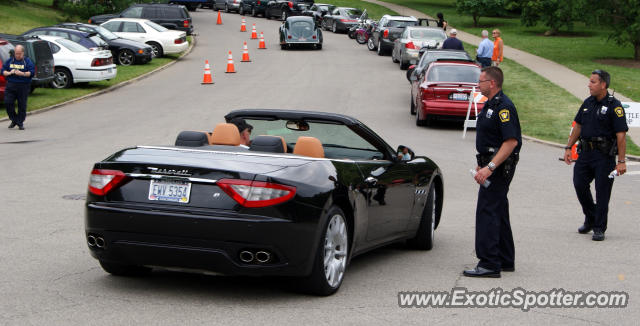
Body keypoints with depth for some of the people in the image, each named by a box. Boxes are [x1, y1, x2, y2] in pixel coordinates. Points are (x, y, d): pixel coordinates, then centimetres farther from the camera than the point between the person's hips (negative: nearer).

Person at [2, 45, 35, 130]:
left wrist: (22, 73, -23)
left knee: (22, 105, 0)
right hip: (10, 86, 3)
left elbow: (32, 73, -9)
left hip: (23, 86, -3)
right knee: (8, 102, -7)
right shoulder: (10, 61, 11)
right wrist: (9, 73, -10)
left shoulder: (28, 61, 1)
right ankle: (14, 120, 10)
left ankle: (20, 123, 13)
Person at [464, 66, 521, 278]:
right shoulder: (490, 105, 16)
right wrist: (482, 164, 22)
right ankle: (505, 261, 22)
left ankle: (489, 264, -13)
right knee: (498, 213, 14)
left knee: (487, 213, -12)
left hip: (500, 166, -11)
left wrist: (489, 167, -29)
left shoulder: (504, 107, -18)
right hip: (492, 165, 11)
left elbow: (511, 141, -25)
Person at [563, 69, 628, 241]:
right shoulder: (588, 103, 9)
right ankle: (590, 219, 24)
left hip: (604, 156, -6)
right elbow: (578, 126, 19)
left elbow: (621, 135, -13)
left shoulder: (614, 106, -11)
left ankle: (599, 229, 8)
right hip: (585, 152, 6)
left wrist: (621, 161, -16)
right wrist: (568, 147, 12)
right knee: (579, 184, 3)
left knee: (602, 191, -2)